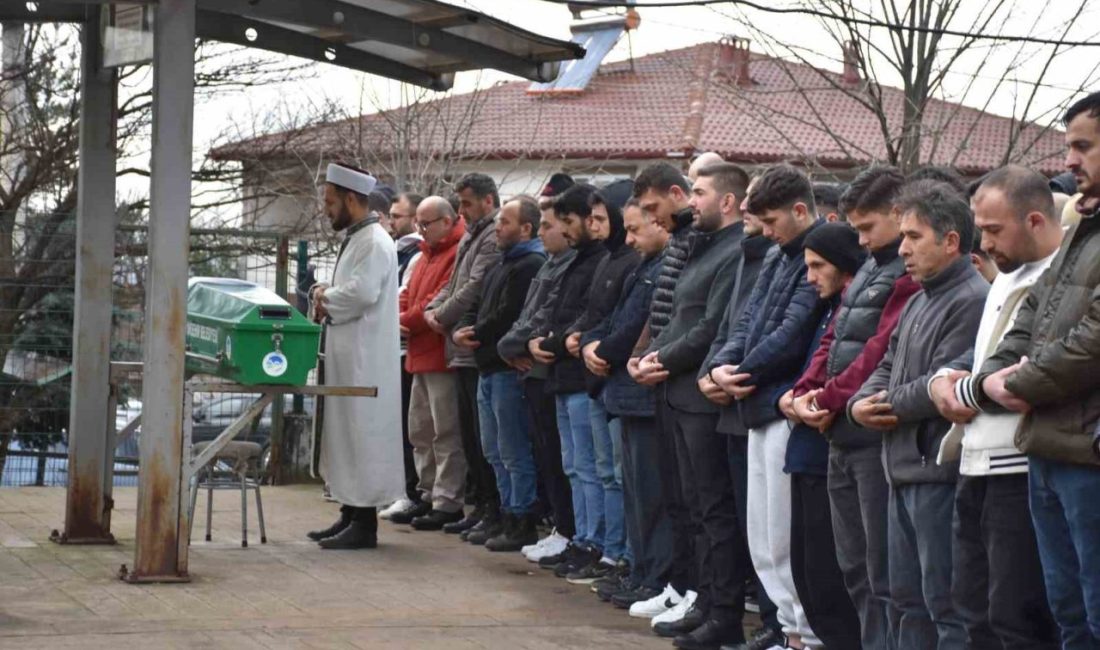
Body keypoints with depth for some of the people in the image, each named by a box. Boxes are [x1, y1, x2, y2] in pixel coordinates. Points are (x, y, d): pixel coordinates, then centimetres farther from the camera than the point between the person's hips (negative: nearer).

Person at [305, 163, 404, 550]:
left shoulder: (374, 242, -14)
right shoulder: (355, 239, 18)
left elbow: (363, 291, -26)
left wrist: (325, 298, -9)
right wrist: (327, 294, 2)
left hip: (365, 358, -10)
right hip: (348, 355, 10)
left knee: (361, 434, -6)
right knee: (347, 433, 13)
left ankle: (364, 522, -3)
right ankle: (350, 514, 19)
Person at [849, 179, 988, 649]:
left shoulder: (972, 300, -15)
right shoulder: (919, 302, 18)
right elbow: (888, 367, 22)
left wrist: (891, 406, -7)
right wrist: (862, 403, 1)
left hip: (939, 470, -10)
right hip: (905, 470, 10)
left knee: (945, 603, -6)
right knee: (908, 597, 16)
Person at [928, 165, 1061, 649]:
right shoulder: (1007, 280, 19)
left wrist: (966, 391, -10)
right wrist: (945, 378, 5)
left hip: (1024, 472, -10)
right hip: (978, 468, 10)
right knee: (975, 609, 16)